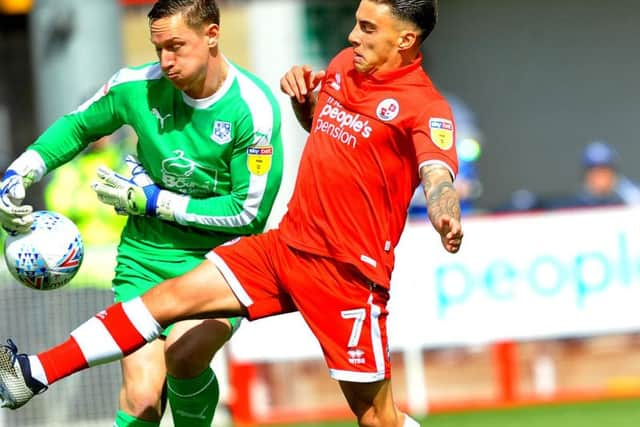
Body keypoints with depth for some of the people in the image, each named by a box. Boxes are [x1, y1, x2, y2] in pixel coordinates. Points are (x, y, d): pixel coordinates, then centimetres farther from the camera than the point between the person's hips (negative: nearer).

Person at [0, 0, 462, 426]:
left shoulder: (425, 107, -14)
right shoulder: (345, 65, 9)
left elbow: (437, 176, -32)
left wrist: (447, 220, -54)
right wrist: (301, 90, 7)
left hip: (350, 273, -7)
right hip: (287, 245, 7)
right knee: (172, 296, 3)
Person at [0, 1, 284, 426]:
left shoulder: (254, 109, -17)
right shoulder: (139, 86, -7)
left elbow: (249, 213, -16)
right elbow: (78, 126, 14)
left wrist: (153, 201, -15)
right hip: (146, 258, 2)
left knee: (182, 356, -28)